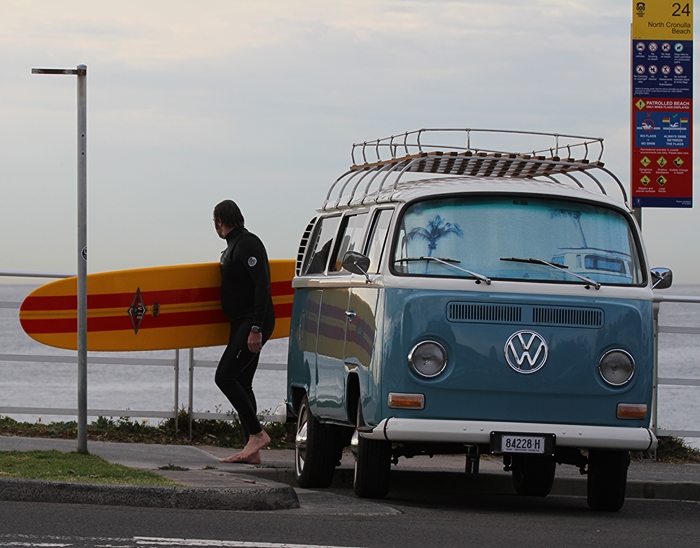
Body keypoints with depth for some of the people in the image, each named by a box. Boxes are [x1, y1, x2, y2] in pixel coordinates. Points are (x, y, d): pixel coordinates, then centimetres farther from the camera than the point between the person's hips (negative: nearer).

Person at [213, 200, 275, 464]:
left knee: (225, 376, -15)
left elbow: (262, 286, -21)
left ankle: (257, 433, -11)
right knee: (241, 384, 7)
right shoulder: (233, 247, 19)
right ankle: (252, 450, 7)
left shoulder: (248, 244, -13)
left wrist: (256, 328, -25)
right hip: (242, 324, 10)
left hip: (253, 324, -10)